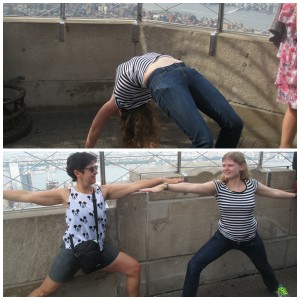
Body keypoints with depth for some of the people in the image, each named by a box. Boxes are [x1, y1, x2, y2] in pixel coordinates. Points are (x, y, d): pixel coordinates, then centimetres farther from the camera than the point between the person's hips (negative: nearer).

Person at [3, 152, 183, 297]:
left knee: (134, 268, 4)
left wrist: (164, 180, -13)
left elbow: (135, 185, -10)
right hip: (73, 251, -3)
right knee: (45, 291, 4)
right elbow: (26, 196, -10)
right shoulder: (66, 195, -12)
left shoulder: (103, 191, -5)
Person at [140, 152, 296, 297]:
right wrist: (165, 186, -47)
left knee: (263, 266, 28)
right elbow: (191, 187, -35)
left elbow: (274, 192, 5)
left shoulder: (252, 184, -14)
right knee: (194, 265, -12)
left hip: (250, 239, 2)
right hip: (224, 237, -1)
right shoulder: (218, 186, -20)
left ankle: (275, 287, 64)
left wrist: (295, 195, 15)